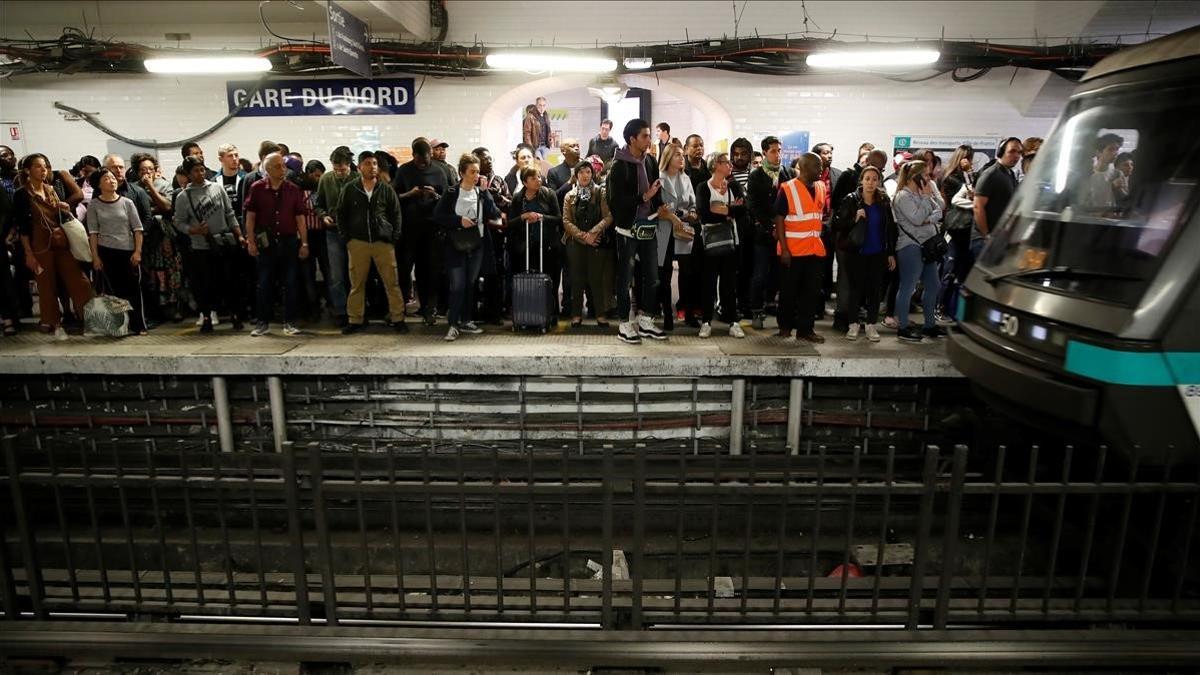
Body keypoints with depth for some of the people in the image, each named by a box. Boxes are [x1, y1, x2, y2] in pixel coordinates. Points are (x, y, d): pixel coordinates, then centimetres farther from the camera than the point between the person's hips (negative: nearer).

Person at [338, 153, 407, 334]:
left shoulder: (386, 189, 4)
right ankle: (355, 320, 13)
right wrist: (346, 238, 1)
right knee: (357, 283, 5)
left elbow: (396, 214, 8)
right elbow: (340, 214, 9)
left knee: (392, 282, 0)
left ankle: (398, 319, 7)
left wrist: (394, 238, -1)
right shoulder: (349, 189, 4)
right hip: (357, 243, 0)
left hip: (383, 242, 0)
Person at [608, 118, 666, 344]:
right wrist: (644, 197, -19)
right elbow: (616, 201, -17)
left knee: (651, 276, 11)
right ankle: (624, 324, 13)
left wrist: (659, 206, 2)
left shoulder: (650, 161, 7)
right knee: (626, 277, 3)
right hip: (628, 228, -6)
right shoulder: (619, 165, -11)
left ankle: (645, 321, 24)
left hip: (648, 226, 6)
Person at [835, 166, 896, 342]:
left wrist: (891, 253, 5)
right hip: (855, 253, -2)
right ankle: (854, 324, 16)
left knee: (875, 288, 5)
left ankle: (871, 324, 15)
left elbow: (890, 228, 7)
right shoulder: (851, 200, -4)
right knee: (855, 288, 3)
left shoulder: (884, 202, 4)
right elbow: (838, 224, -7)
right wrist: (854, 219, -23)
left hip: (877, 254, 2)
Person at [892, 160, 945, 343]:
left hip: (927, 245, 9)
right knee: (907, 287, -5)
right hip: (910, 246, -9)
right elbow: (917, 219, -18)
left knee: (932, 285, 12)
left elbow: (941, 210, 8)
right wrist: (926, 196, -10)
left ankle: (930, 325, 23)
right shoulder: (903, 196, -8)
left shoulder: (922, 193, 17)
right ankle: (903, 328, 2)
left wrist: (930, 219, -12)